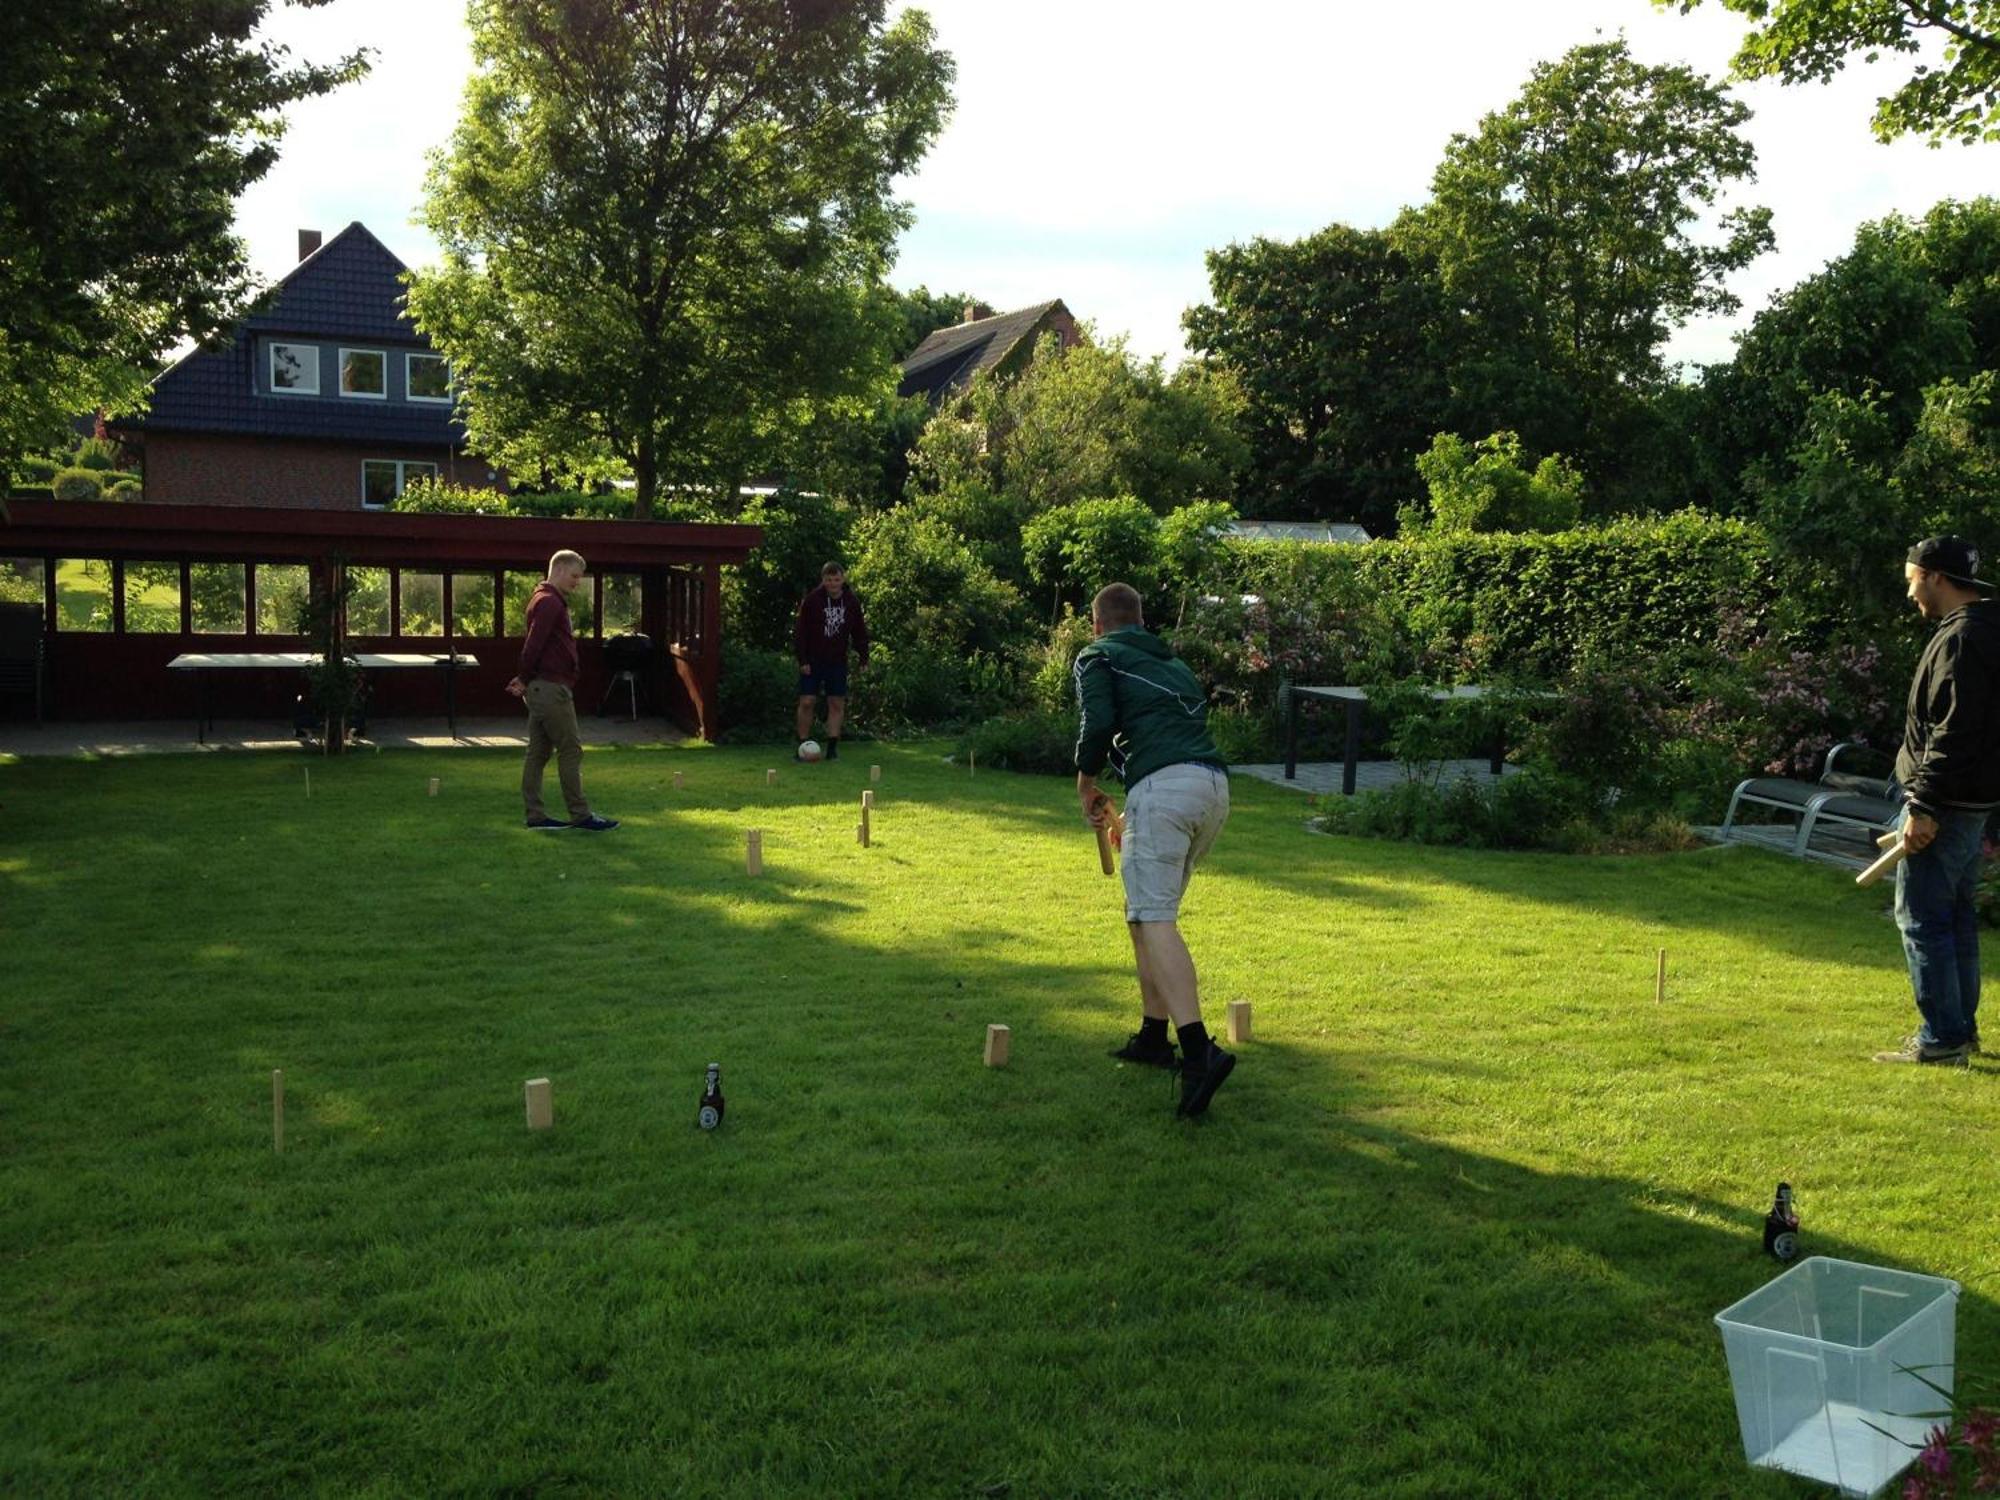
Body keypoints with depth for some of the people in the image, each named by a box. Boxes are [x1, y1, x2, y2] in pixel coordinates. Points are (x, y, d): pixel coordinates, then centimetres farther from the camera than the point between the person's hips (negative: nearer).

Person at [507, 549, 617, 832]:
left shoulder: (549, 601, 20)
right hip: (551, 688, -10)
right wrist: (525, 679, -11)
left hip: (543, 688, 10)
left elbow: (534, 645, 21)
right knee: (571, 750, -6)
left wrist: (525, 679, 11)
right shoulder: (549, 602, -14)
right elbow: (533, 645, -20)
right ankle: (580, 815, -4)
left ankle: (536, 815, 12)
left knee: (538, 752, 9)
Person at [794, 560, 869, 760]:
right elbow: (800, 631, -8)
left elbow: (859, 632, 9)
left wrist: (863, 657, 3)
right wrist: (802, 659, -12)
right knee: (807, 702, -5)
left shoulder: (852, 602, 0)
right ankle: (803, 746, 6)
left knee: (837, 704, 1)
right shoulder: (811, 600, -10)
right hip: (812, 661, -3)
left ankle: (832, 747, 6)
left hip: (837, 661, 3)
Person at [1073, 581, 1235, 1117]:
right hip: (1216, 786, 8)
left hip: (1163, 786, -8)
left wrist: (1086, 787, 12)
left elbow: (1098, 726, -5)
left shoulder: (1097, 657, 11)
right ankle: (1153, 1035, 23)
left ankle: (1199, 1049, -29)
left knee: (1153, 917, -14)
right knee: (1146, 909, 21)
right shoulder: (1173, 663, 32)